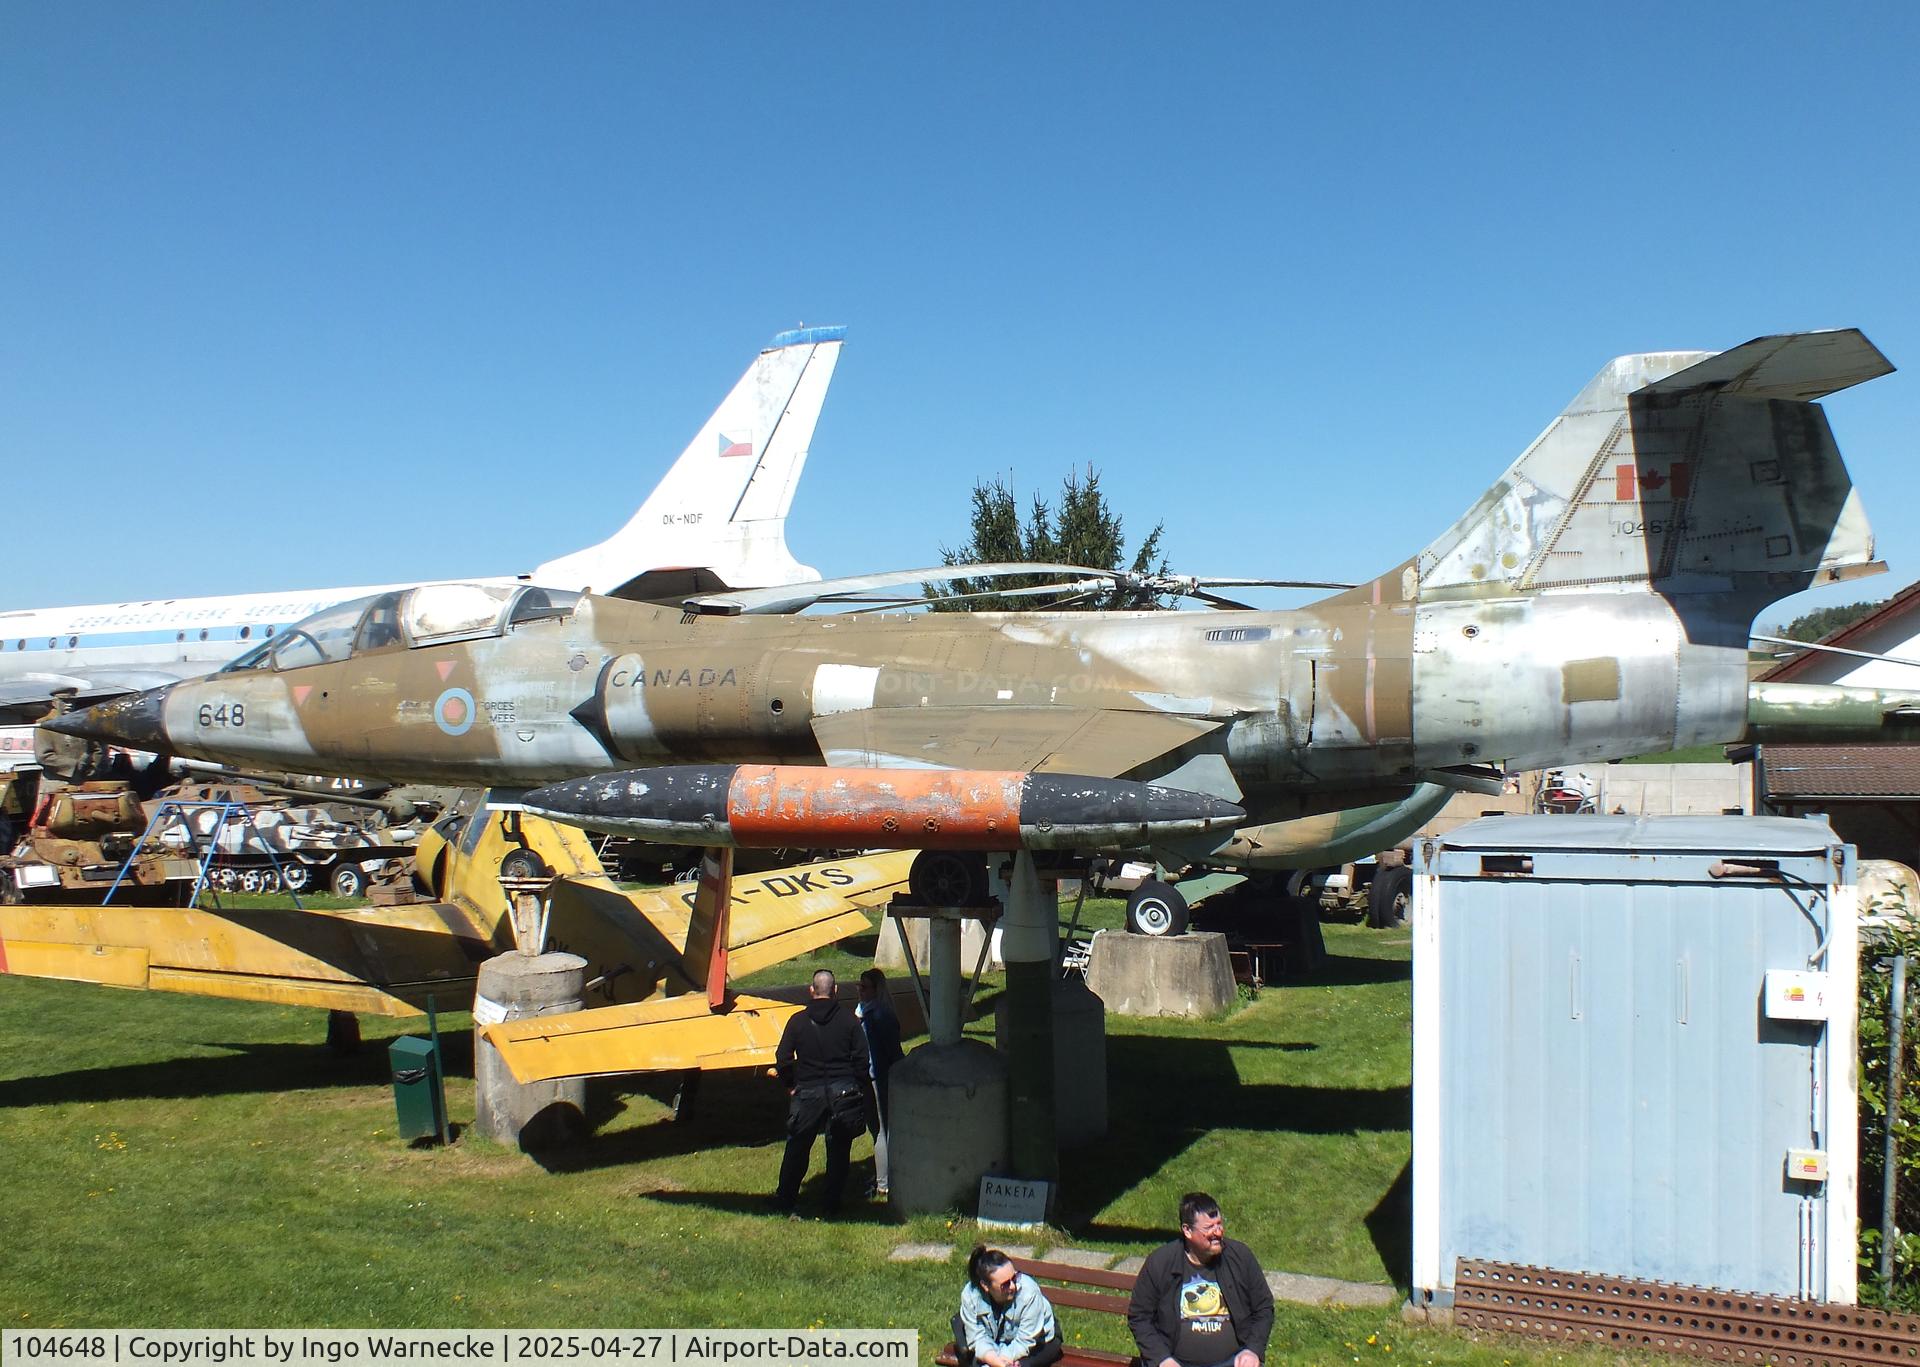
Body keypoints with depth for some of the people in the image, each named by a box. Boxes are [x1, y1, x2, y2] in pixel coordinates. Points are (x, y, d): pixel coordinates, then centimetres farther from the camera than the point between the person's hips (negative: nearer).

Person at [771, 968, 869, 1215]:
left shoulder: (798, 1021, -3)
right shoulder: (849, 1020, -3)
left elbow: (783, 1058, -3)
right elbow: (861, 1058, -3)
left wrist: (790, 1084, 11)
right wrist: (857, 1088, 8)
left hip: (808, 1093, 0)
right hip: (843, 1091, 0)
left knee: (797, 1148, 13)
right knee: (838, 1150, 10)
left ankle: (785, 1199, 23)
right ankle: (833, 1204, 15)